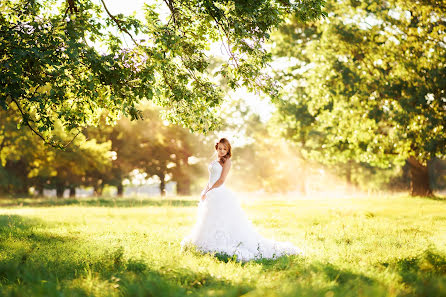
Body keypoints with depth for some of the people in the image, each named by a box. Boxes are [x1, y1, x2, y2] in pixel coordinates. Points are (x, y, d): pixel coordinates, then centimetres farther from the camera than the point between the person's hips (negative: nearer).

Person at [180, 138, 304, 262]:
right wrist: (205, 191, 5)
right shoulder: (214, 162, 18)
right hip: (212, 196, 9)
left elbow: (221, 180, -13)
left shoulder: (226, 161, -6)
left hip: (220, 194, -9)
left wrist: (207, 192, -13)